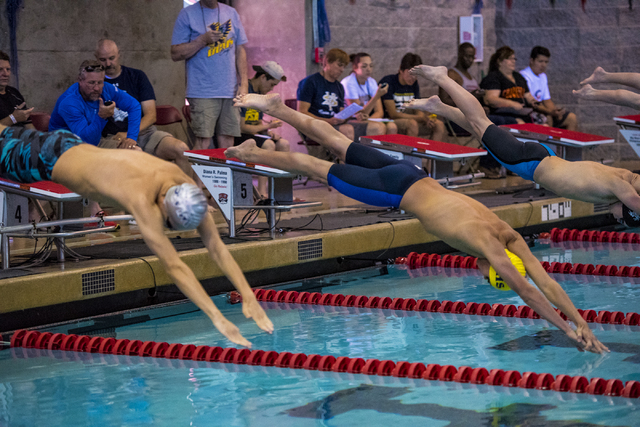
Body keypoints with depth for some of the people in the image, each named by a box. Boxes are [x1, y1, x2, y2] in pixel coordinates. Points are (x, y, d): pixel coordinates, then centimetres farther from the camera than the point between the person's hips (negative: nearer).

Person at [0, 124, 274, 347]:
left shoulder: (187, 187, -28)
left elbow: (216, 247, -25)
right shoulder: (142, 198, -49)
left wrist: (249, 298, -35)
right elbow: (173, 266, -53)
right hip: (49, 160, -6)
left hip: (79, 147, 6)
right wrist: (217, 319, -57)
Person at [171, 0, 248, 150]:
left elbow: (240, 50, 15)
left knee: (227, 145, 2)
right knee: (203, 142, -11)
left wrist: (243, 83, 5)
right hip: (203, 92, -4)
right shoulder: (187, 14, 1)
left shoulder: (231, 13, 13)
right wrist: (203, 40, -15)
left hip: (230, 92, 4)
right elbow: (175, 54, -2)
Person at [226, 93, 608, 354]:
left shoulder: (509, 236, -10)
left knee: (340, 145, 20)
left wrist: (583, 323, -14)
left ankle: (277, 108, 34)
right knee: (322, 170, 10)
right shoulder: (487, 242, -29)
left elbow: (545, 280, -9)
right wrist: (567, 329, -30)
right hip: (397, 190, -6)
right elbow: (525, 291, -32)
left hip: (412, 176, 6)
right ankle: (251, 153, 27)